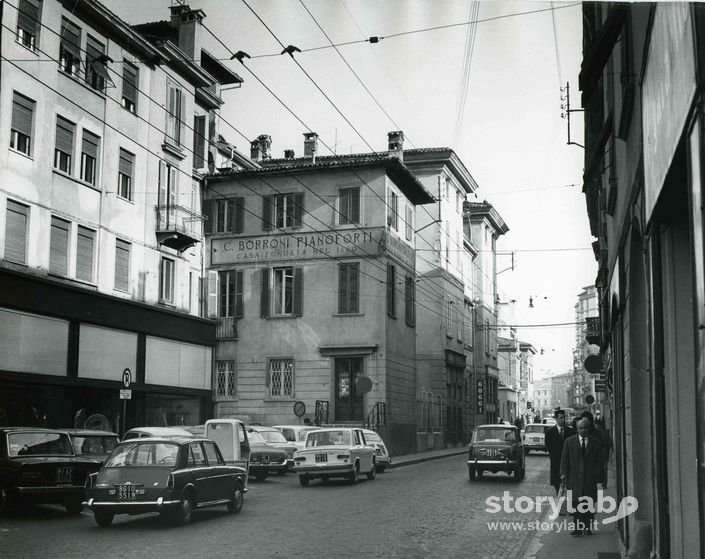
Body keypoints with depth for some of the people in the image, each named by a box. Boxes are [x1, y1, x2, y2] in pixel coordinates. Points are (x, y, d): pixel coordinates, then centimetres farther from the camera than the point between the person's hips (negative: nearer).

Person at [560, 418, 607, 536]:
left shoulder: (596, 442, 6)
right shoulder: (569, 442, 7)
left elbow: (600, 461, 6)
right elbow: (564, 459, 5)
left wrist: (600, 477, 0)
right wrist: (563, 474, -4)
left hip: (591, 479, 0)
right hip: (574, 478, 0)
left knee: (590, 504, 2)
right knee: (576, 504, -2)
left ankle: (588, 528, 11)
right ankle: (577, 528, 1)